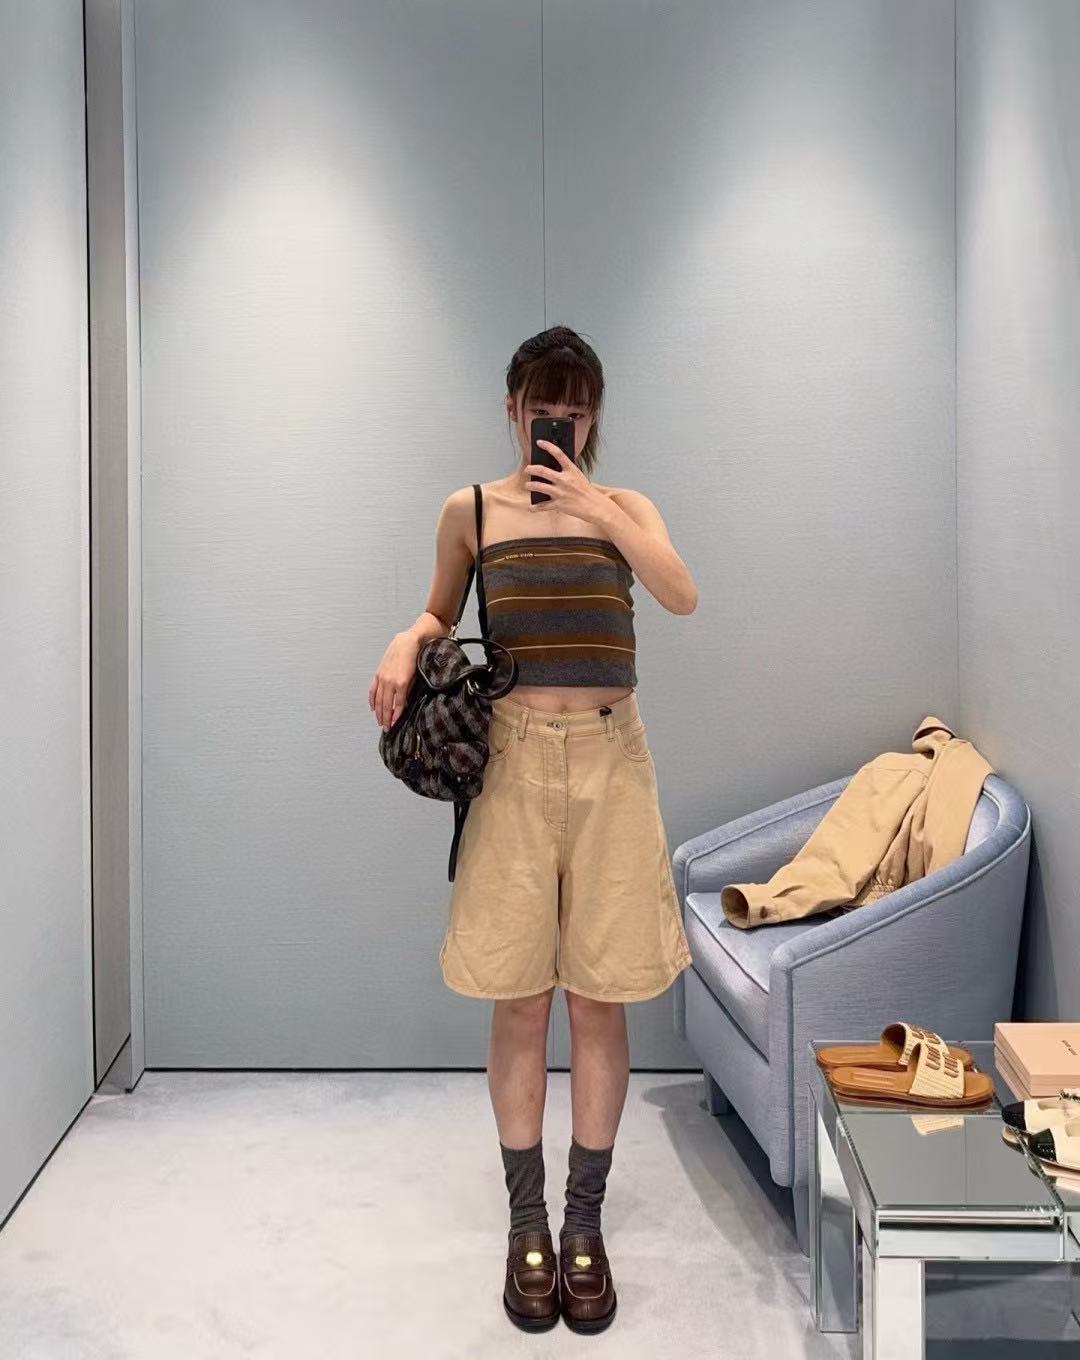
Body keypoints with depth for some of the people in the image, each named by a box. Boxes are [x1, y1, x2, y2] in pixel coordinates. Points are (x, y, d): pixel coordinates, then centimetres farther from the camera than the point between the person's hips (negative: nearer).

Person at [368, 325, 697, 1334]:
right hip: (512, 760, 0)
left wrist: (597, 509, -18)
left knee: (598, 1001, 5)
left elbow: (683, 597, -11)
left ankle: (585, 1223, 21)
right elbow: (441, 613, 17)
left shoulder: (625, 506, 6)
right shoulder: (471, 511, 5)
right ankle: (527, 1222, 21)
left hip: (608, 760, 1)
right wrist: (404, 643, -5)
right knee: (518, 1002, 5)